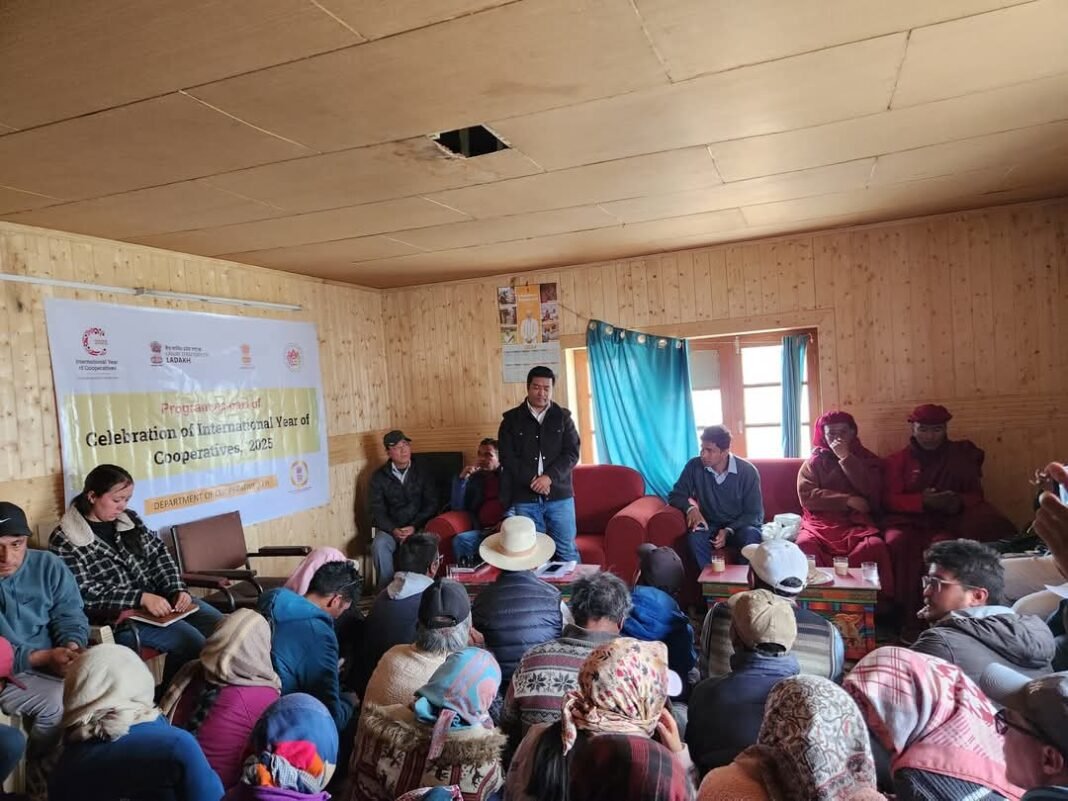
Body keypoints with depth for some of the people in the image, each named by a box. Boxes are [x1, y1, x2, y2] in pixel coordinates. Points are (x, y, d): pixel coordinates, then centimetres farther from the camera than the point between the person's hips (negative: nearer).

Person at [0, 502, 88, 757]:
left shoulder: (48, 565, 2)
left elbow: (70, 614, 1)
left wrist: (72, 647, -20)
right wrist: (44, 657, -25)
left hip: (55, 661, 4)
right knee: (59, 700, -29)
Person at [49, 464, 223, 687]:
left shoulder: (129, 518, 9)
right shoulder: (64, 542, -8)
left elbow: (159, 554, 11)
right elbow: (86, 595, -15)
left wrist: (177, 590, -7)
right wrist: (141, 598, -24)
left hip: (160, 597, 7)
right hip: (118, 615, -7)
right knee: (190, 641, -26)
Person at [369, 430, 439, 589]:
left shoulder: (423, 473, 6)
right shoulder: (379, 476, 6)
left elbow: (431, 505, 1)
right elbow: (377, 510, 1)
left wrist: (415, 527, -14)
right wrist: (393, 530, -16)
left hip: (419, 527, -1)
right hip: (391, 528, 1)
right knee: (379, 545, -30)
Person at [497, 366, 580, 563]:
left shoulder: (563, 417, 7)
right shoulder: (512, 419, 4)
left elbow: (572, 453, -1)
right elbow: (507, 458, -2)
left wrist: (549, 477, -15)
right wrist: (532, 481, -13)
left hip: (560, 496, 0)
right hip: (525, 498, 0)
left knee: (567, 550, 4)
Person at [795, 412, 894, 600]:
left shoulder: (867, 459, 15)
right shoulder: (813, 462, 12)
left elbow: (872, 493, -3)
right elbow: (806, 496, -2)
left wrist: (846, 458, -7)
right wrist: (848, 500, -10)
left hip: (856, 521, 1)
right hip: (821, 522, -1)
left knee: (875, 545, -33)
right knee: (805, 543, -35)